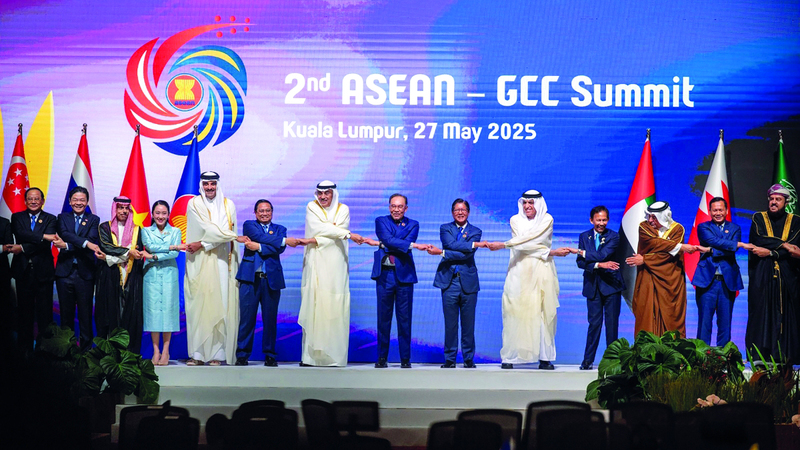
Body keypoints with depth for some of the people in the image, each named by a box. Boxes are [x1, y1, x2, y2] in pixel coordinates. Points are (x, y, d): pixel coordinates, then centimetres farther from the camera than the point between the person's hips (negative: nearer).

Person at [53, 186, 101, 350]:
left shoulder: (93, 220, 7)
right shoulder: (63, 218, 10)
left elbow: (92, 240, -9)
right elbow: (65, 234, -10)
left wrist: (67, 246, -17)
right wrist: (85, 243, -24)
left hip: (84, 273, -1)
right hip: (65, 273, 2)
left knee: (85, 315, 0)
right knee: (66, 314, 6)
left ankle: (86, 350, 6)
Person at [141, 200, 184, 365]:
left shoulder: (175, 232, 10)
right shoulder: (146, 231, 11)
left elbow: (175, 254, -4)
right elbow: (150, 246, -8)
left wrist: (155, 256, -13)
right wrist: (172, 247, -11)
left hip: (169, 273, 0)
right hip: (151, 274, 0)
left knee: (168, 308, -4)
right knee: (153, 309, -3)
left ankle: (165, 351, 0)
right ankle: (156, 351, 1)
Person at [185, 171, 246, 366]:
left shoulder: (229, 205, 9)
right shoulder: (194, 204, 4)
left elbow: (225, 229, -2)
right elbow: (208, 228, -7)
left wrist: (202, 244, -11)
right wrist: (236, 237, -10)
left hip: (221, 261, 1)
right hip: (199, 263, -1)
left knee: (221, 305, -4)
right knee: (198, 304, -5)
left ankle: (217, 353, -3)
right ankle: (197, 354, -5)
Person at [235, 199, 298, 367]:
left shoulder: (280, 229, 17)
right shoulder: (249, 225, 12)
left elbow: (280, 248, -2)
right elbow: (260, 236, -8)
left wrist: (258, 247, -12)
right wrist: (284, 240, -8)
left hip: (272, 278, 2)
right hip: (250, 278, -2)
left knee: (270, 319, 2)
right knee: (247, 317, -3)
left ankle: (269, 356, 9)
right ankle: (242, 355, 3)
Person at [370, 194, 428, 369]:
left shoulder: (413, 225, 10)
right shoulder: (381, 221, 7)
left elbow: (407, 243, -7)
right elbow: (389, 240, -11)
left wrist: (384, 245, -9)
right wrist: (414, 245, -17)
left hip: (404, 275, 0)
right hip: (385, 275, 0)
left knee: (404, 318, 2)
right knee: (383, 318, 3)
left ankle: (405, 359, 8)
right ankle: (382, 358, 10)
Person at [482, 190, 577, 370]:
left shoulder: (547, 219, 4)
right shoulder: (515, 220, 9)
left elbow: (531, 238, -12)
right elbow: (523, 243, -6)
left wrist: (504, 245, -18)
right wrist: (550, 252, -13)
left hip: (541, 274, 0)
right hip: (519, 274, 0)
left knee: (543, 313, -5)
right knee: (515, 312, -7)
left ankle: (545, 358, -3)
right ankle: (510, 357, -6)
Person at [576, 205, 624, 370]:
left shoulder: (614, 237, 0)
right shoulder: (584, 236, 8)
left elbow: (603, 255, -16)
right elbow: (580, 263, -2)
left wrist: (581, 252, -9)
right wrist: (598, 265, -18)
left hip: (611, 284, -2)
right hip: (593, 285, 2)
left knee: (612, 322, 1)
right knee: (594, 322, 0)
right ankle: (588, 359, 5)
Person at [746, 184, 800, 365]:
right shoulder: (758, 219, 10)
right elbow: (758, 241, -6)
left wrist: (770, 252, -13)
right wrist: (784, 246, -10)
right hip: (762, 276, -1)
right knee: (761, 313, -9)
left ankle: (784, 359, -4)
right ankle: (759, 357, -11)